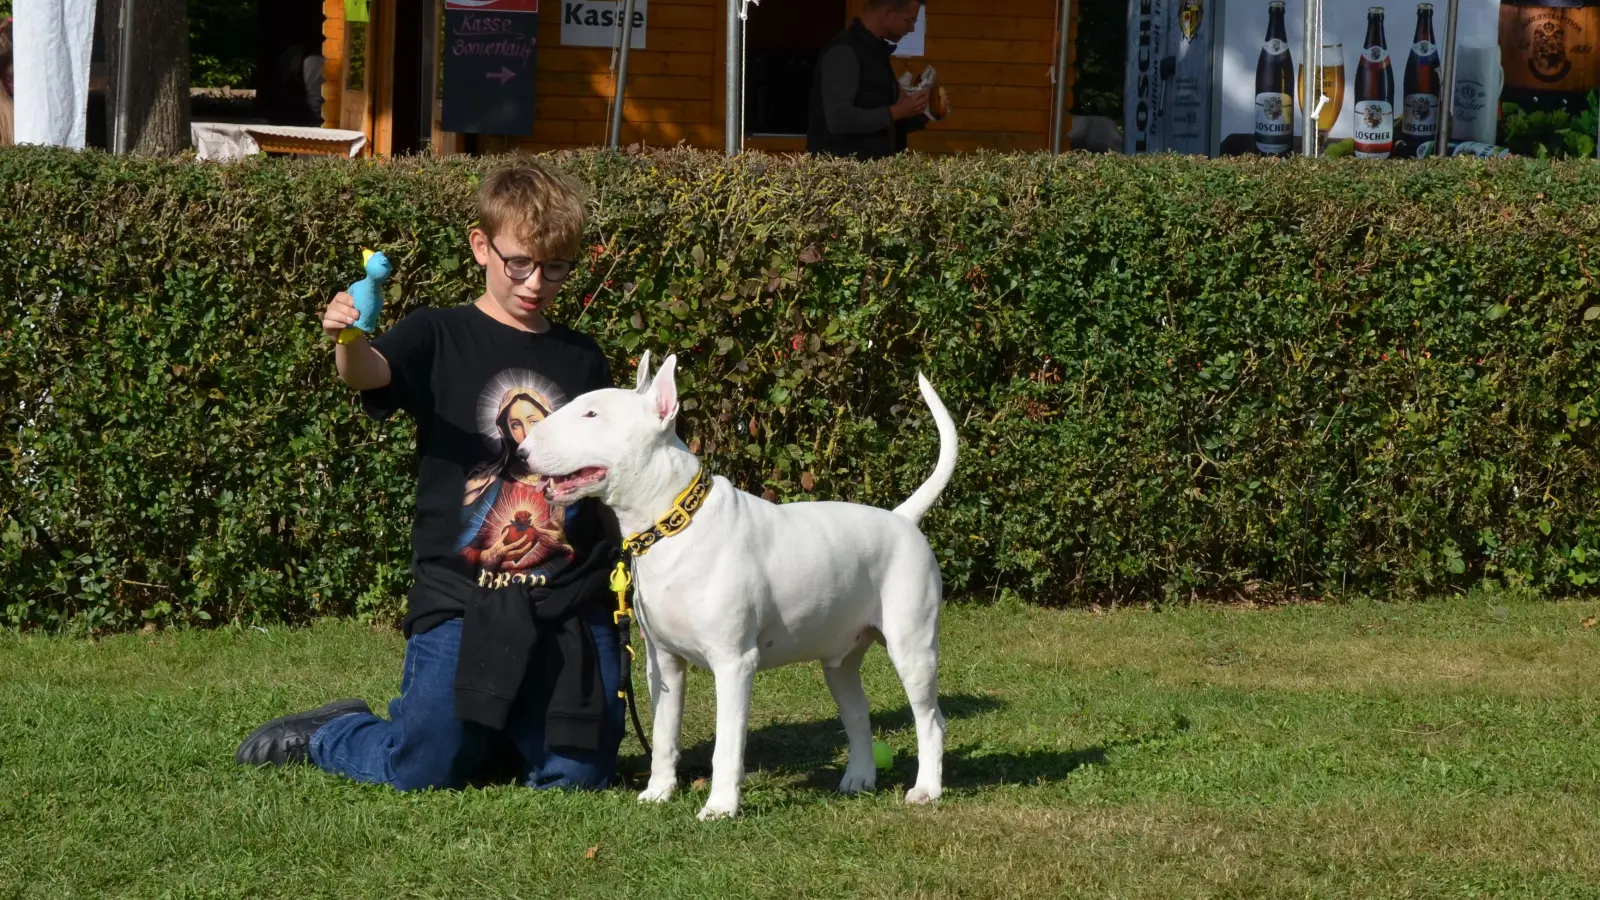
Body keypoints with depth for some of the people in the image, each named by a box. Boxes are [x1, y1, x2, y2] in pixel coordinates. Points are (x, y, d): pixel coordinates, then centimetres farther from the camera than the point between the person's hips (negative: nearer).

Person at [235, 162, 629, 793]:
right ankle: (326, 734, 22)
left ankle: (492, 736, 30)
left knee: (573, 777, -3)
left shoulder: (583, 361, 14)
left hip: (571, 609, 4)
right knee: (422, 771, -12)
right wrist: (348, 343, -43)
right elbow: (370, 373, -20)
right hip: (461, 601, -4)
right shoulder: (439, 338, 1)